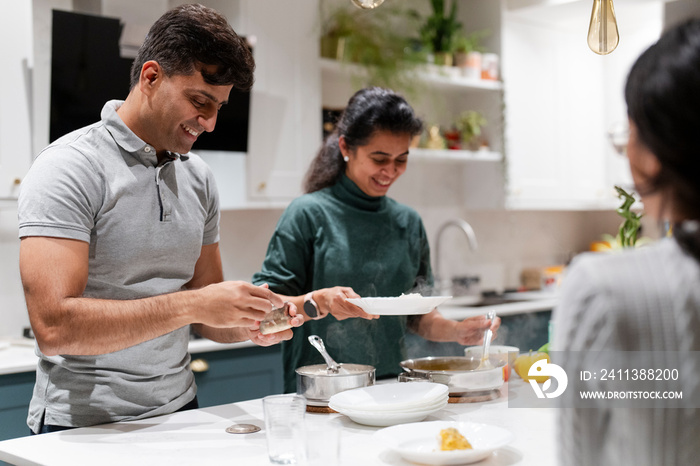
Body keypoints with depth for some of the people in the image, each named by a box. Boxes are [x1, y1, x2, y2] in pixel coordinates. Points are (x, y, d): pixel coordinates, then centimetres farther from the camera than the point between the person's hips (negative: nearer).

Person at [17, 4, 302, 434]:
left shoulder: (198, 177, 6)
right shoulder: (69, 168, -14)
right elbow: (54, 326, -23)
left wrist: (249, 324, -9)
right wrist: (190, 305, -25)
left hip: (178, 411, 6)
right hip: (85, 426, -5)